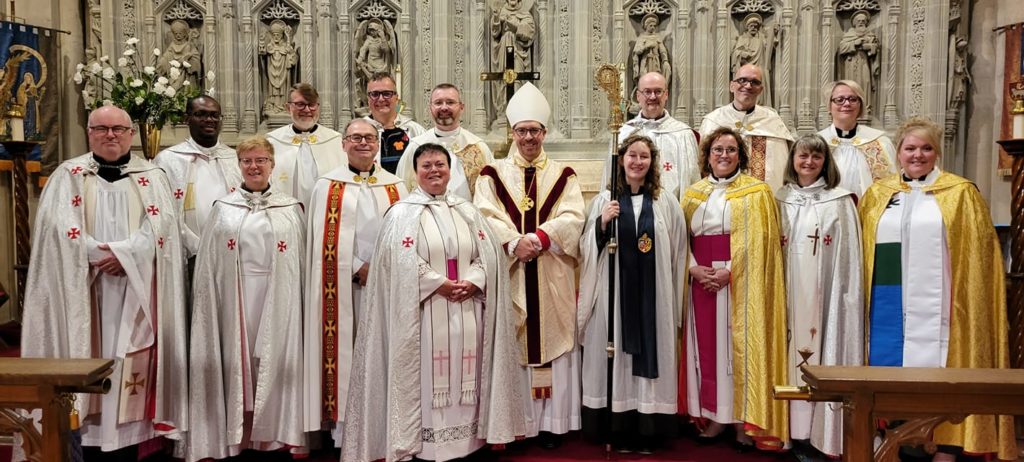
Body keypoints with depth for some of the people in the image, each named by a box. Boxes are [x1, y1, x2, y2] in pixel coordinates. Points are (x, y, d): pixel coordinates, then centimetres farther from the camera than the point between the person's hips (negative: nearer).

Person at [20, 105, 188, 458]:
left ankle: (128, 442, 6)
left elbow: (160, 226, -3)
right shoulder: (68, 175, 9)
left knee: (130, 362, -1)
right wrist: (98, 255, -14)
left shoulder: (152, 176, 10)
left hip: (134, 293, 0)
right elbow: (58, 227, -3)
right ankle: (88, 443, 7)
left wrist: (124, 253, -16)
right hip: (83, 291, 0)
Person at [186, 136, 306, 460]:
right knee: (237, 364, 3)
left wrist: (296, 304, -1)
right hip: (235, 302, 0)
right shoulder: (223, 209, 7)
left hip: (277, 303, 0)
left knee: (274, 365, 3)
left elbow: (302, 263, 5)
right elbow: (209, 266, 5)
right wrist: (212, 307, -2)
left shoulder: (291, 209, 6)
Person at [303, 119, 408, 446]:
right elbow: (325, 239, -2)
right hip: (345, 283, -2)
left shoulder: (394, 186, 13)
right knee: (346, 350, -1)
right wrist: (358, 268, -11)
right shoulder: (328, 185, 5)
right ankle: (343, 424, 6)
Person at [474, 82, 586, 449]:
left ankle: (551, 422, 10)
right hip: (509, 274, 0)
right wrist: (514, 242, -20)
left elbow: (572, 218, -3)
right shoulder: (493, 175, 9)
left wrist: (539, 237, -18)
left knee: (552, 340, 2)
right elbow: (485, 218, -4)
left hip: (552, 279, 1)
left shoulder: (563, 176, 11)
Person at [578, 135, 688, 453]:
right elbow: (587, 248, 4)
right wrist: (602, 223, -14)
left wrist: (673, 297, 2)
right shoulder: (604, 200, 5)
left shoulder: (666, 203, 5)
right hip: (615, 293, 0)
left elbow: (677, 253, 6)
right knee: (617, 357, 3)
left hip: (653, 295, 0)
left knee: (651, 357, 4)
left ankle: (648, 432, 15)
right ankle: (619, 431, 13)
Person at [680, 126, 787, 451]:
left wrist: (729, 271, -17)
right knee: (707, 346, 4)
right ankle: (714, 417, 13)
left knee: (739, 346, -2)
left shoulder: (756, 192, 2)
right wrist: (693, 268, -10)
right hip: (701, 280, 4)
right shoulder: (693, 193, 13)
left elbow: (758, 240, -8)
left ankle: (744, 421, 6)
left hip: (741, 281, -3)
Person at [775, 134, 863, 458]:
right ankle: (796, 429, 14)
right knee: (793, 354, 5)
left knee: (825, 355, 0)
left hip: (825, 294, -3)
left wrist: (846, 295, -8)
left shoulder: (839, 201, 0)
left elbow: (847, 256, -3)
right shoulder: (781, 200, 9)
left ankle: (823, 432, 8)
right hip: (791, 293, 3)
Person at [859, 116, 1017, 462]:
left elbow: (978, 254, 0)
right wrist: (863, 296, 6)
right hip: (889, 306, 3)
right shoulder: (877, 194, 11)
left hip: (936, 305, -3)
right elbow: (862, 251, 14)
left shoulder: (960, 194, 2)